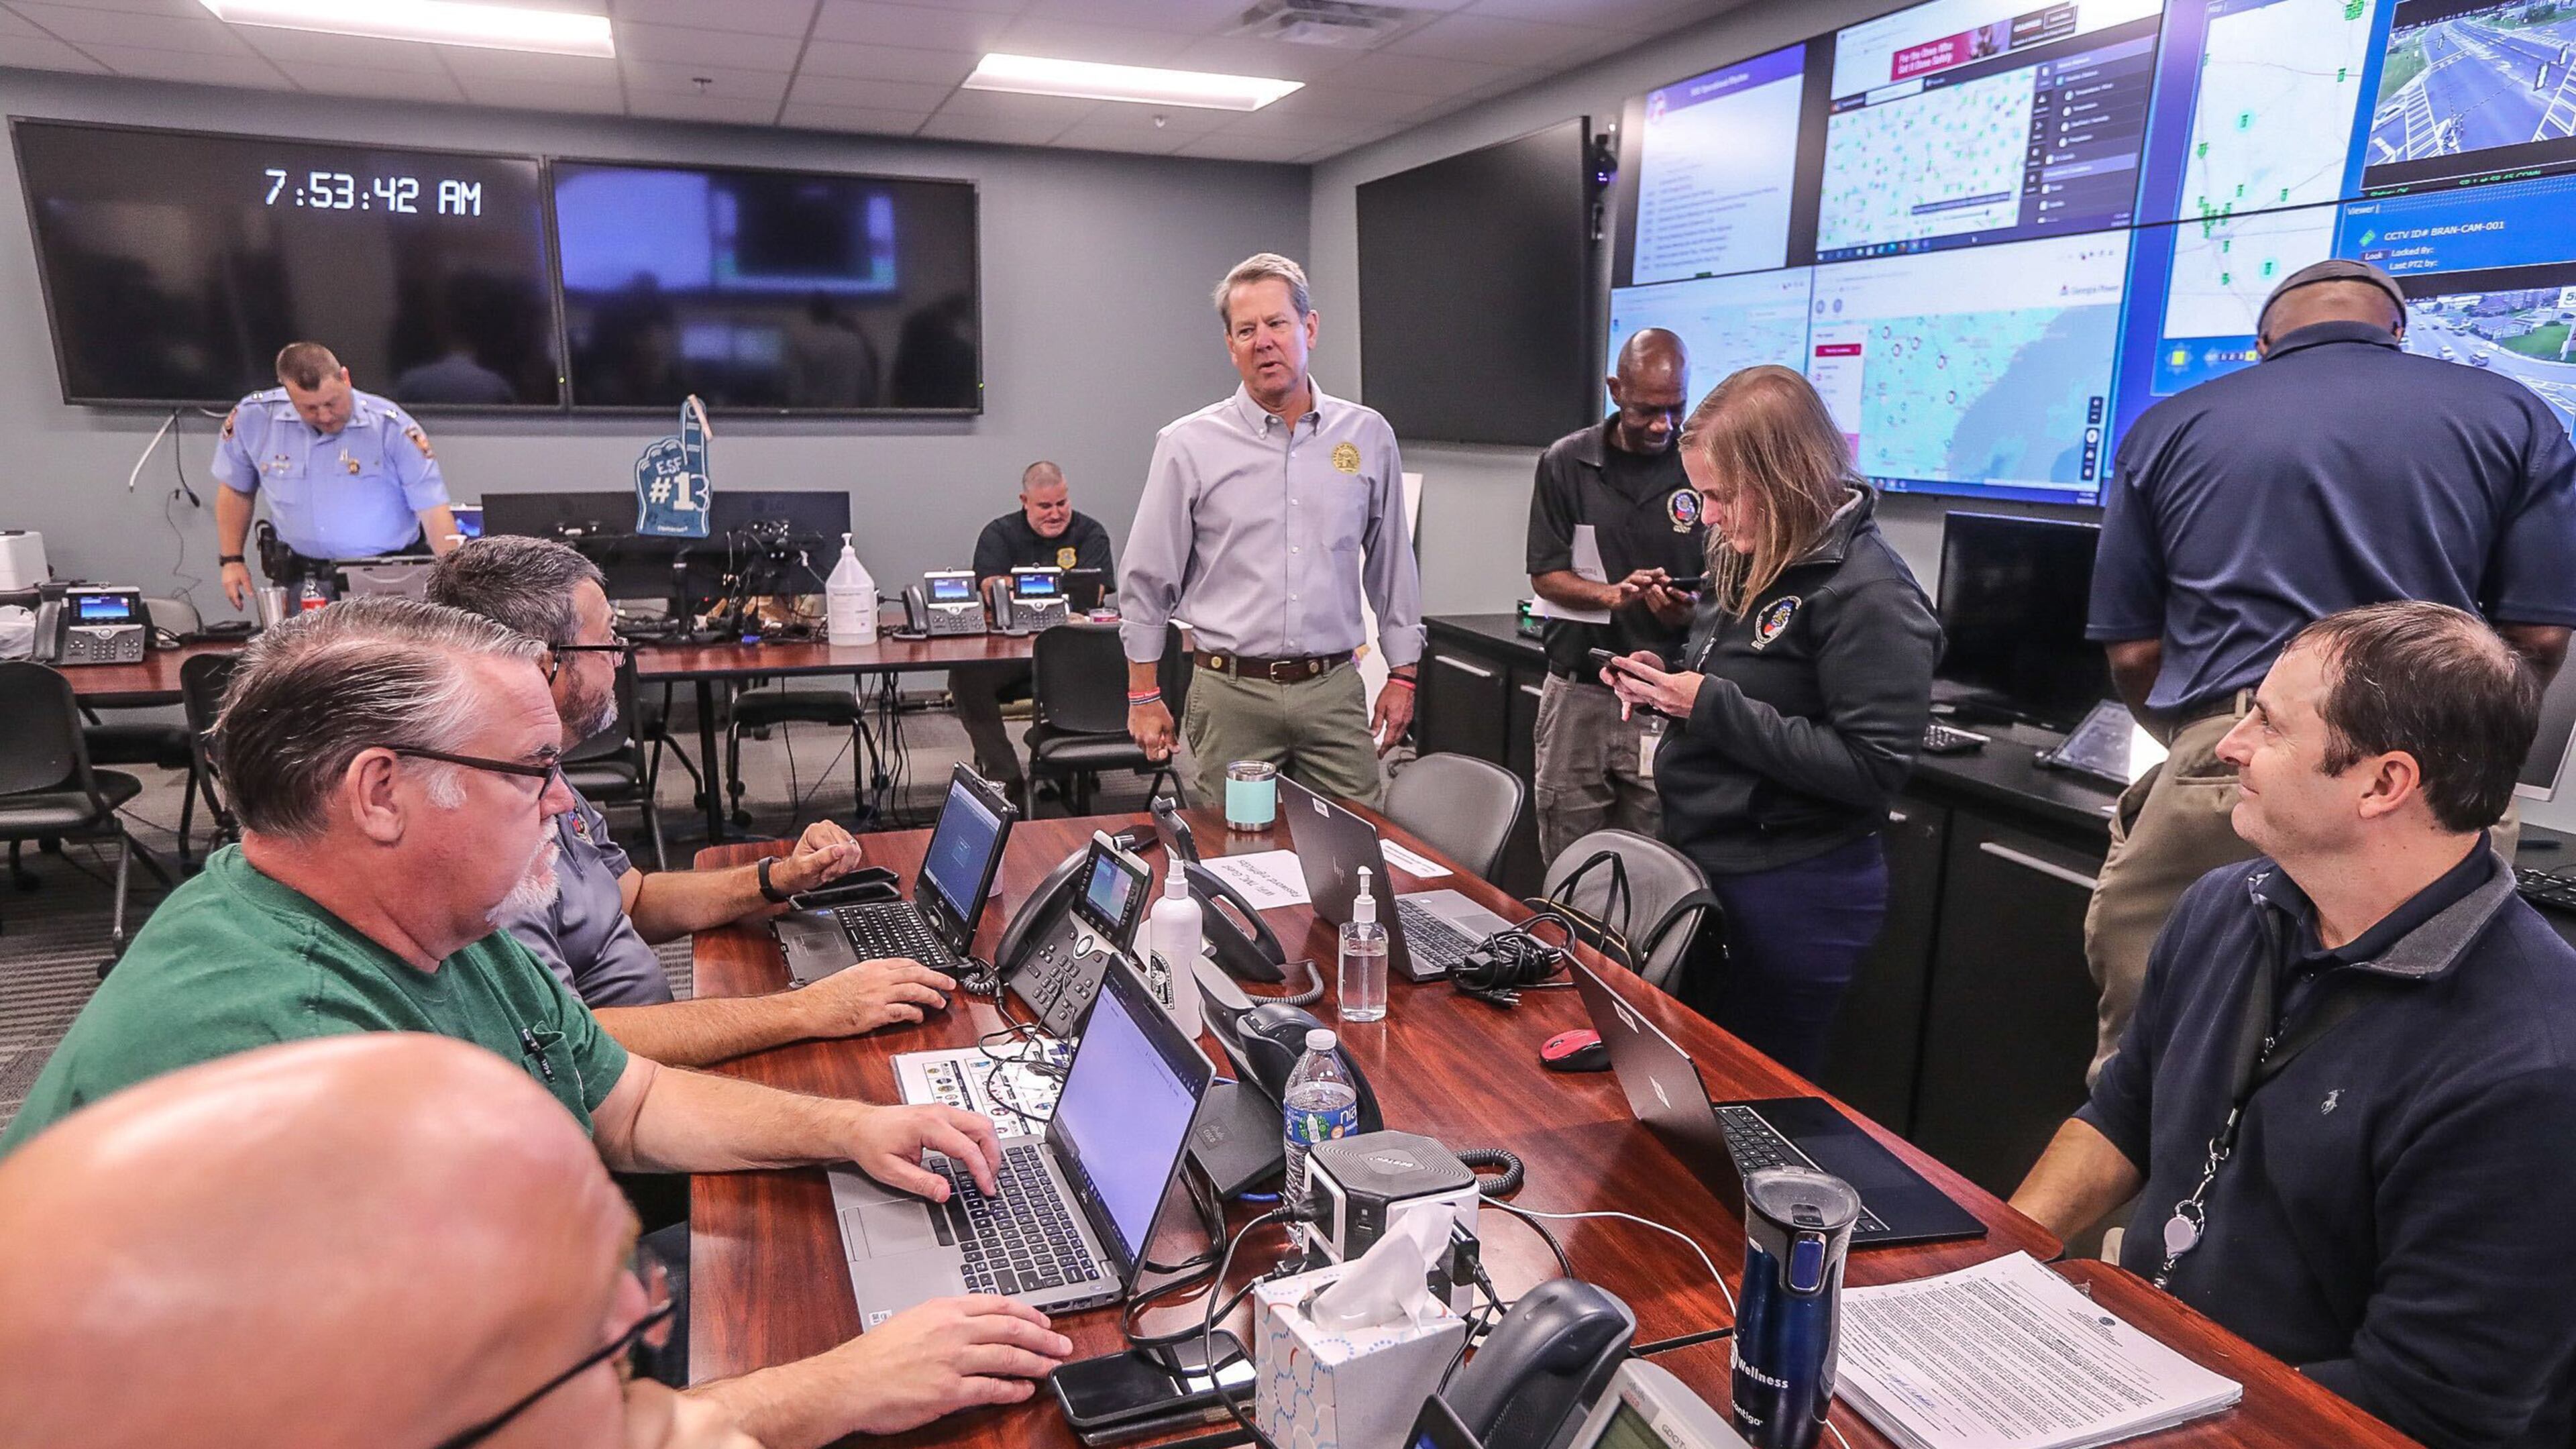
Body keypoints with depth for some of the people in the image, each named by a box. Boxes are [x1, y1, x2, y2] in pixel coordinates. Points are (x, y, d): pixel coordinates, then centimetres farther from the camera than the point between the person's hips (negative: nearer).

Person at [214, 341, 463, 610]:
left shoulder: (392, 427, -11)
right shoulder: (252, 418, -1)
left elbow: (433, 509, -13)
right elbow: (236, 490, 17)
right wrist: (231, 560, 12)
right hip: (300, 577, 3)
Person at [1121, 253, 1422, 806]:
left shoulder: (1368, 437, 6)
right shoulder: (1188, 445, 0)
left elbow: (1393, 565, 14)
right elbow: (1147, 582, 5)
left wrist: (1402, 674, 12)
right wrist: (1144, 696, 4)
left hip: (1334, 691, 2)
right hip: (1232, 694, -1)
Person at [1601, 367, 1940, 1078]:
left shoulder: (1867, 593, -19)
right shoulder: (1746, 561, 6)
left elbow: (1871, 768, -23)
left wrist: (1711, 705, -23)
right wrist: (1667, 679, -1)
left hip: (1795, 892, -8)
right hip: (1705, 858, 8)